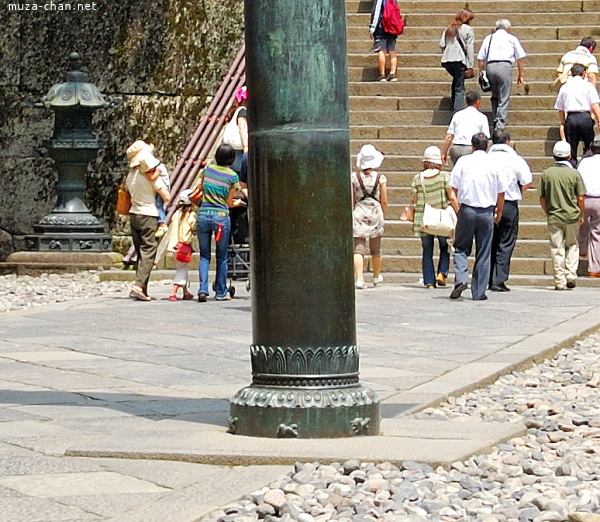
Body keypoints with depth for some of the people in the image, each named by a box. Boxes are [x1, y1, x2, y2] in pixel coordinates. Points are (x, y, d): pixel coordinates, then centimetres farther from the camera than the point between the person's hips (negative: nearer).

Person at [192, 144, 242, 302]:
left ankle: (203, 289, -8)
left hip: (203, 215, 2)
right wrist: (238, 202, 24)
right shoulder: (233, 176, -3)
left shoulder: (207, 169, 5)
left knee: (204, 255, 9)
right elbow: (229, 203, 2)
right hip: (221, 216, -2)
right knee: (222, 256, 11)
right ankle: (221, 293, 15)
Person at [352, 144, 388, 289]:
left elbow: (351, 199, 3)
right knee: (376, 249, 16)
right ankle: (376, 276, 34)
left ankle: (359, 278, -18)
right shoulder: (381, 178, -3)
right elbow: (384, 201, -1)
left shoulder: (354, 177, -1)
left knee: (358, 249, -3)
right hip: (375, 213, 0)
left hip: (359, 213, 0)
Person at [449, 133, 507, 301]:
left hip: (467, 210, -1)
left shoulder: (463, 161, -2)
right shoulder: (494, 165, 1)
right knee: (483, 253, 7)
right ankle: (479, 292, 8)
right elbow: (501, 192, 7)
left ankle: (460, 279, -12)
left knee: (461, 248, 11)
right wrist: (499, 211, 23)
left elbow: (454, 187, 0)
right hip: (487, 211, 1)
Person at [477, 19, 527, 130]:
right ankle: (500, 126, -9)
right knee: (504, 99, -2)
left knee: (495, 96, 20)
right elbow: (520, 57, 12)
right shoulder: (512, 38, 16)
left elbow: (480, 58, 16)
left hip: (490, 67, 3)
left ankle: (495, 121, 17)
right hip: (505, 66, -3)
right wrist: (521, 74, 16)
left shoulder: (488, 38, 23)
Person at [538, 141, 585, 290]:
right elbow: (580, 198, -3)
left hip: (554, 217, 0)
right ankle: (571, 275, 5)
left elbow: (542, 198, 1)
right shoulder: (574, 174, -6)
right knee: (572, 245, 17)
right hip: (572, 216, 0)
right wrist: (581, 214, 12)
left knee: (557, 249, 5)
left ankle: (560, 281, 4)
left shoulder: (546, 173, -3)